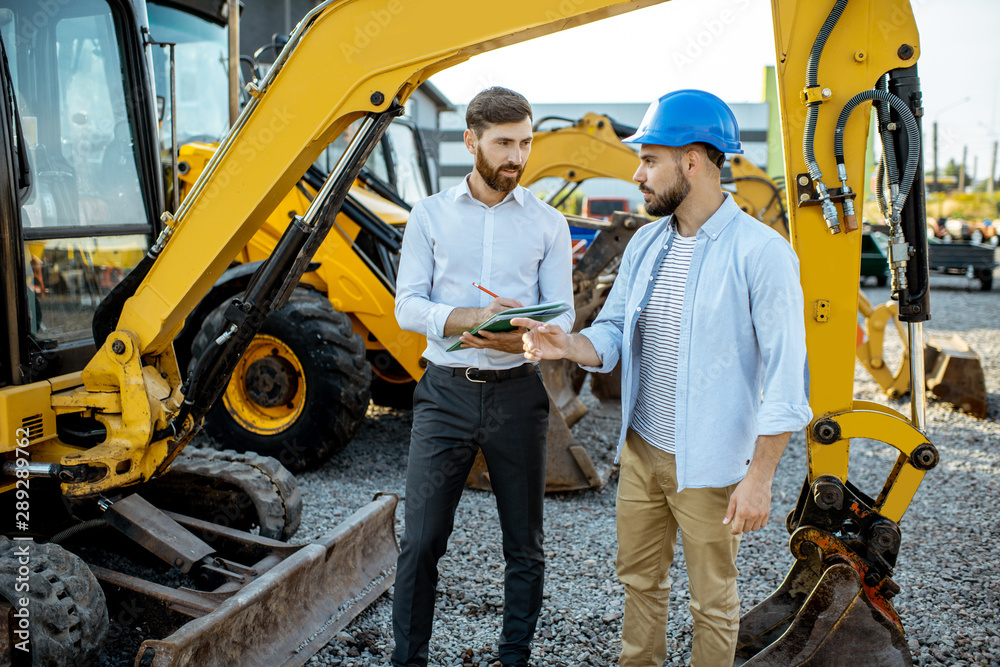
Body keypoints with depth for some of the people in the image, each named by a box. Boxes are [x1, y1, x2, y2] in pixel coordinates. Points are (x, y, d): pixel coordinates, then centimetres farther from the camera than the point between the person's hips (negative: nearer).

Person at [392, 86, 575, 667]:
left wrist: (520, 338, -23)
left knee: (525, 546, 12)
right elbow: (408, 306, -3)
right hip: (446, 392, 0)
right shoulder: (430, 215, 4)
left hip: (518, 394, 1)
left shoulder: (548, 223, 5)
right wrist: (472, 318, -21)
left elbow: (561, 317, 0)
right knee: (421, 542, 5)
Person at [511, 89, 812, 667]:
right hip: (640, 450, 6)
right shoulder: (647, 244, 4)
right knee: (640, 580, 23)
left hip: (709, 466, -6)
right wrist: (570, 345, -14)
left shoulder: (761, 252, -16)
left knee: (713, 601, 14)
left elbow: (785, 376, -16)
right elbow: (613, 333, 8)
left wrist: (760, 477, -18)